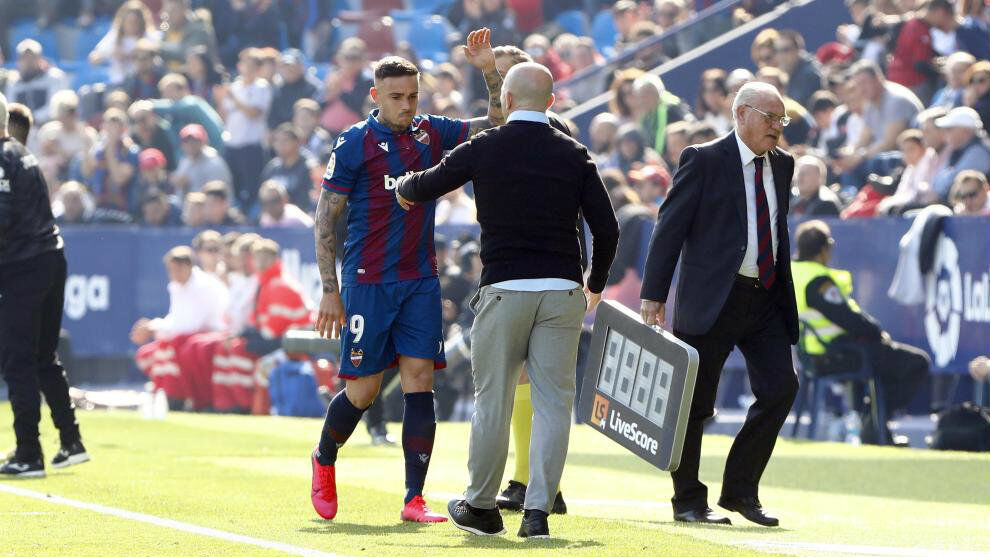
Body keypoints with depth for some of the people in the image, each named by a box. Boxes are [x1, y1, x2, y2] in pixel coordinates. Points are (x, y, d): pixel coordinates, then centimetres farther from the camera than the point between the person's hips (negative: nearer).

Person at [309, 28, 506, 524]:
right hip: (368, 280, -4)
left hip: (421, 280, 4)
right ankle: (324, 460, 30)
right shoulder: (355, 144, -5)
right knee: (364, 389, 0)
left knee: (420, 381, -5)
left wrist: (489, 70, -4)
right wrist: (330, 291, -7)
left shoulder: (431, 134, 7)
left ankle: (414, 500, -5)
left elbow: (499, 124, 13)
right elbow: (326, 217, -3)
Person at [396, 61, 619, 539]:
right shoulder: (574, 155, 5)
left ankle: (481, 507, 18)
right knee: (553, 401, 3)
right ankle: (538, 511, -2)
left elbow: (423, 187, 13)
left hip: (503, 289, -1)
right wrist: (596, 285, 21)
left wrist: (402, 187, 37)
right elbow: (606, 228, 4)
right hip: (562, 291, 1)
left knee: (492, 400, 8)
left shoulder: (483, 149, 0)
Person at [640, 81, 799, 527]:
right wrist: (654, 294, -12)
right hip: (712, 300, -5)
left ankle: (741, 490, 7)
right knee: (696, 401, 1)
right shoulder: (704, 160, -6)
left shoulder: (782, 164, 13)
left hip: (766, 298, 6)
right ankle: (688, 501, 12)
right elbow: (670, 226, -7)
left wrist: (783, 290, 18)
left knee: (781, 388, -6)